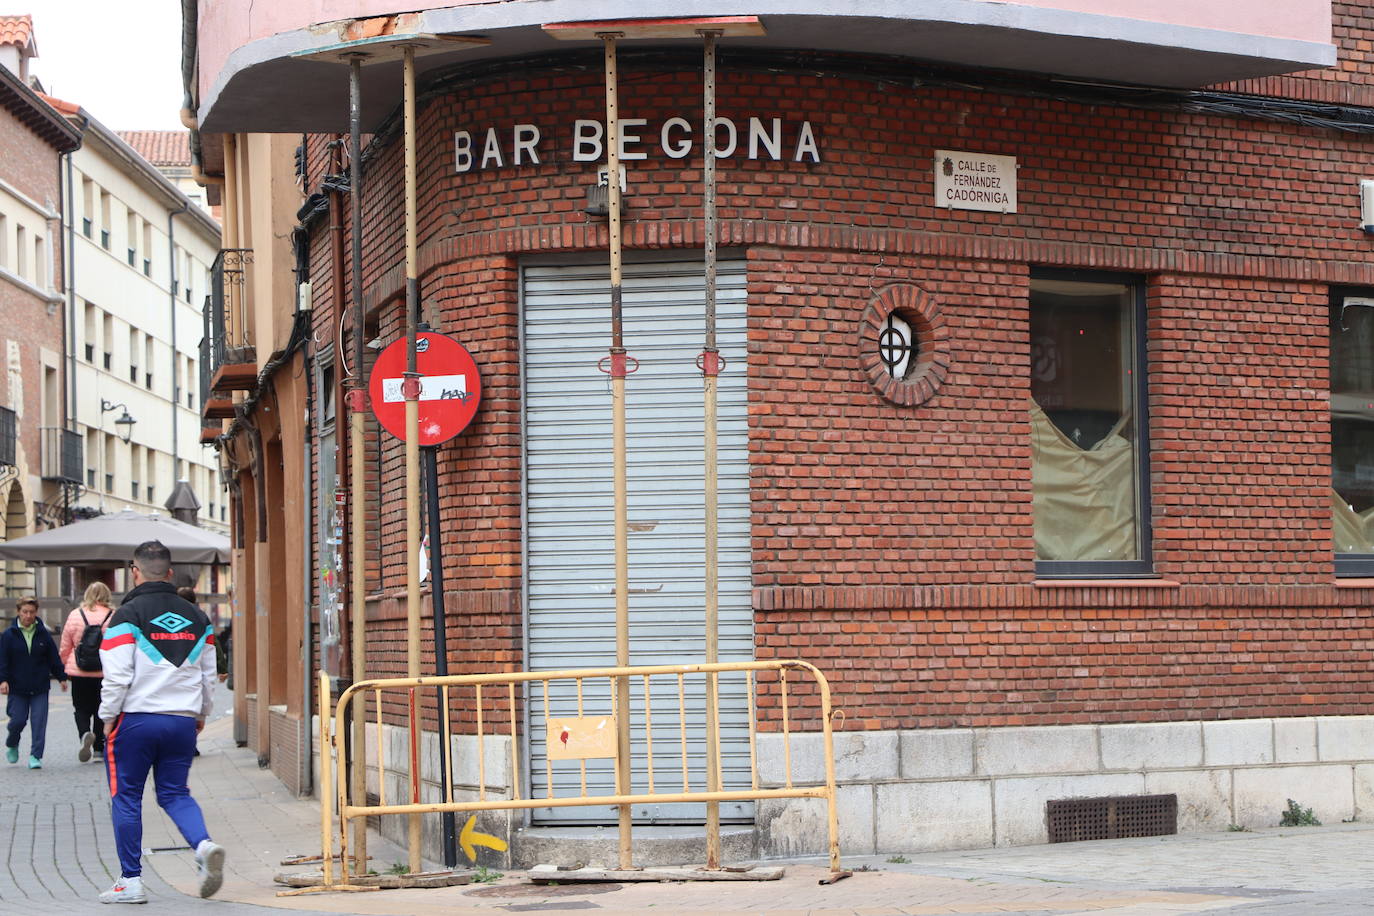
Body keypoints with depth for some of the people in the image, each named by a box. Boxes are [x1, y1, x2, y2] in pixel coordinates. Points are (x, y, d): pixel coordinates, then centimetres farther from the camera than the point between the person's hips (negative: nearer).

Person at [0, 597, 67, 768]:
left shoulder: (43, 634, 4)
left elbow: (54, 658, 10)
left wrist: (61, 677, 8)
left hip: (40, 688, 1)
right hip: (17, 688, -1)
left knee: (39, 721, -5)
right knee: (18, 720, 0)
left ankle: (35, 756, 0)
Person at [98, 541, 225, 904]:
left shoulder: (127, 615, -7)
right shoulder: (197, 618, 9)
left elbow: (117, 676, -12)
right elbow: (209, 675, 14)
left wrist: (108, 717, 1)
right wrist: (200, 714, 27)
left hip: (135, 721, -4)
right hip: (182, 721, 4)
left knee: (126, 798, 6)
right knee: (175, 793, 13)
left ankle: (131, 881, 8)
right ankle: (204, 845, -14)